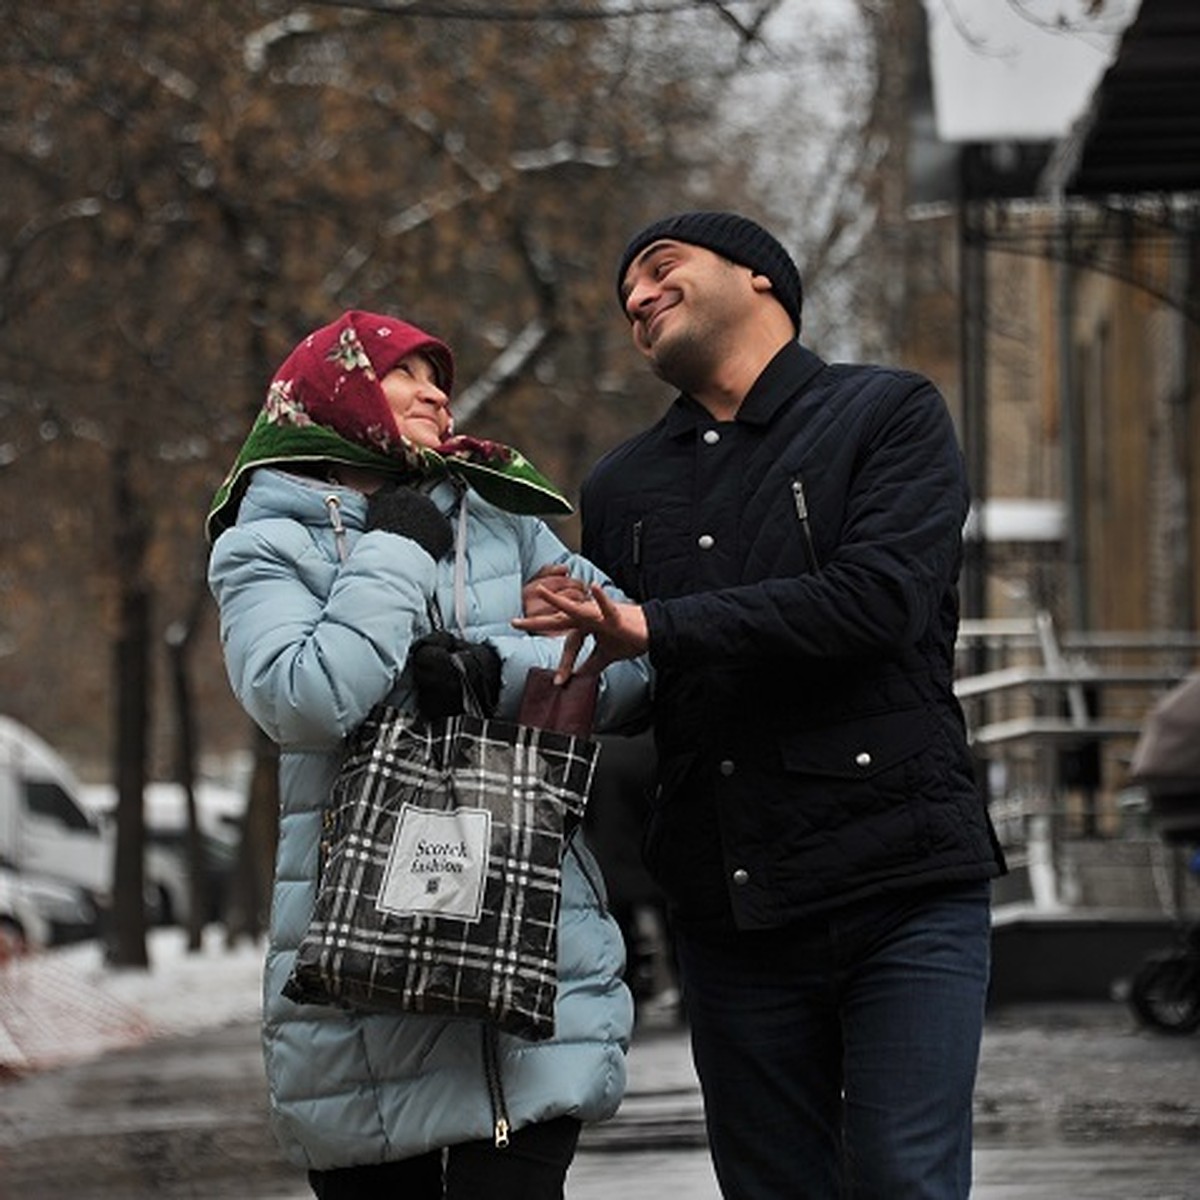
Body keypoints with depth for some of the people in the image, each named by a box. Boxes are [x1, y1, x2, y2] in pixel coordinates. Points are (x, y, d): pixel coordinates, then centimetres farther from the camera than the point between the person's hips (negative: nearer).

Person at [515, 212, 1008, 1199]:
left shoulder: (892, 415, 3)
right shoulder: (621, 488, 18)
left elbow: (879, 598, -14)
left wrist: (657, 628, -16)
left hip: (904, 892, -4)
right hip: (728, 914, 5)